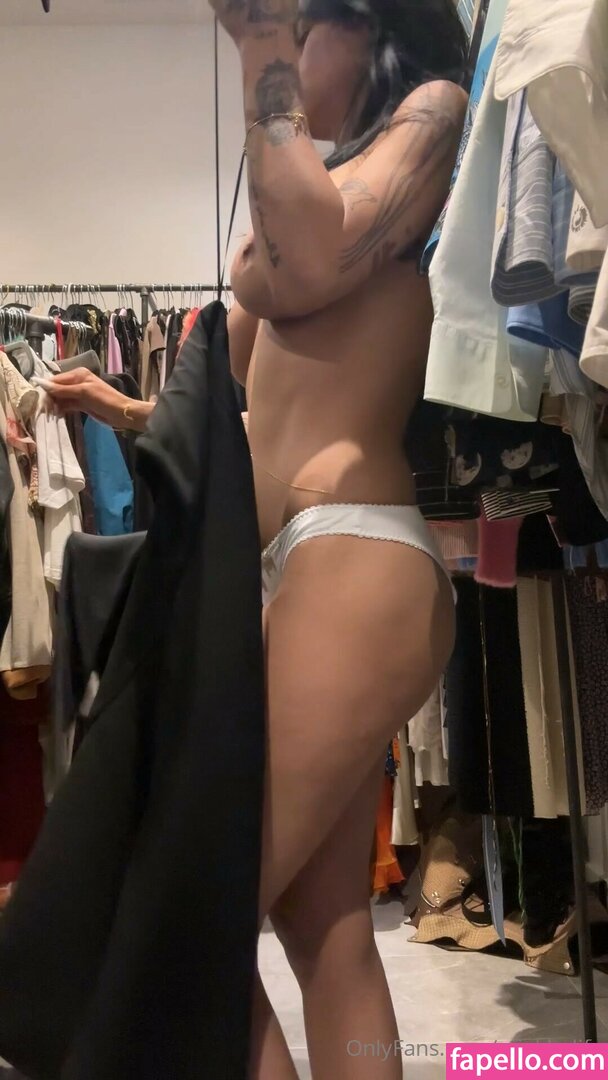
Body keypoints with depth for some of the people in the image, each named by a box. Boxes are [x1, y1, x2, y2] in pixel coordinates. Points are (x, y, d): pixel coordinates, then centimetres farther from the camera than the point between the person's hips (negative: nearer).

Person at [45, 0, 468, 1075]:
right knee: (325, 929, 9)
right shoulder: (334, 183, 26)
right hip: (293, 573, 9)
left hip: (351, 563, -9)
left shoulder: (432, 106, 3)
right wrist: (132, 413, 38)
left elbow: (313, 264, -19)